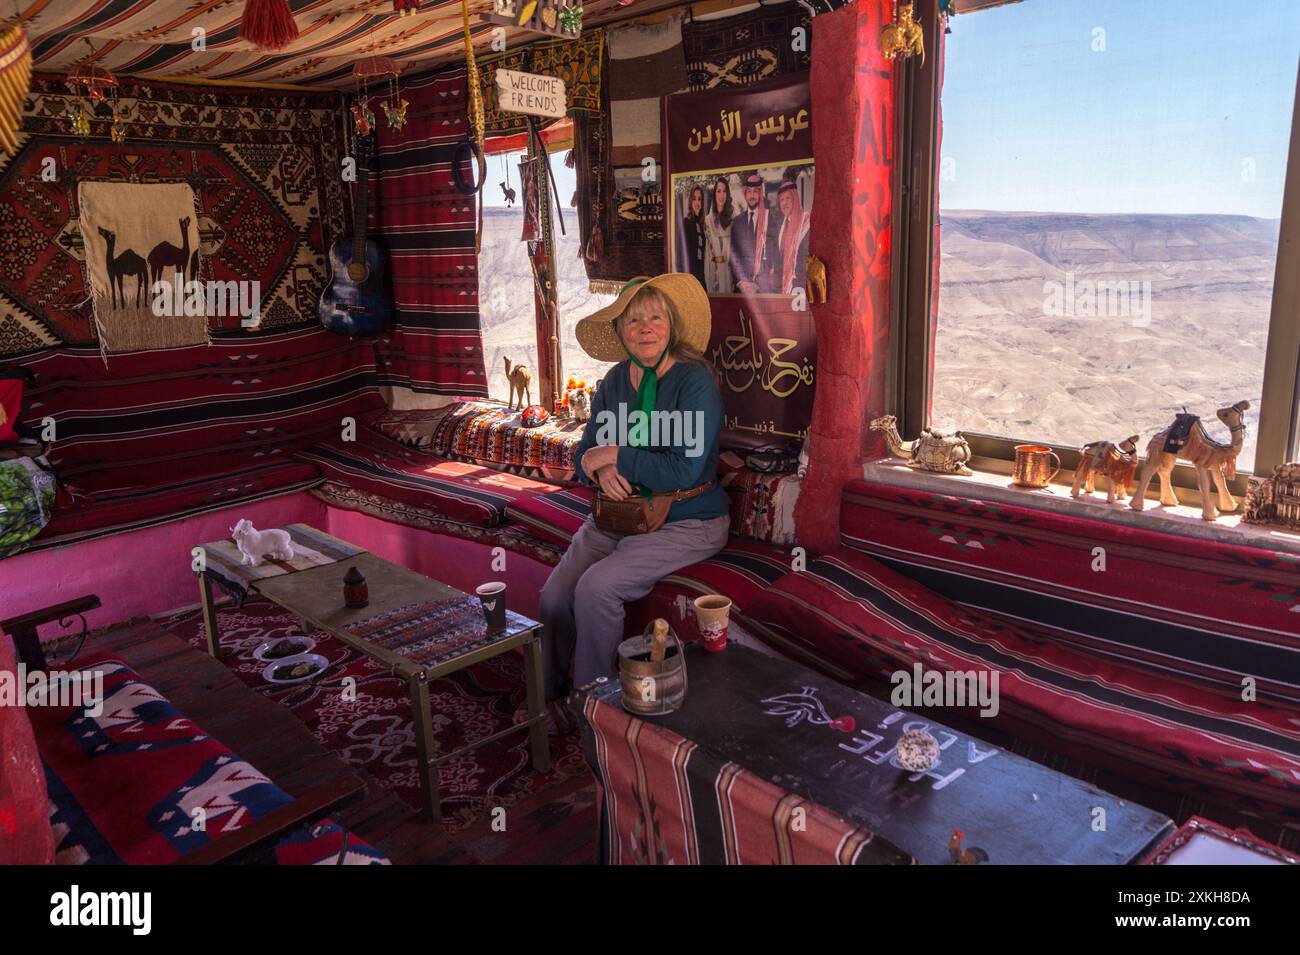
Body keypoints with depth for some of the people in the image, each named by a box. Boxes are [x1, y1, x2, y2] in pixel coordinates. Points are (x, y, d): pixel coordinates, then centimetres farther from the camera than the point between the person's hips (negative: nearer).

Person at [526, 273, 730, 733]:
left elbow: (683, 472, -24)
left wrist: (615, 455, -16)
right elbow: (585, 453, 9)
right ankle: (546, 693, 13)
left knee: (596, 586, -25)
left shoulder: (695, 382, -16)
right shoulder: (615, 380, 6)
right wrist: (600, 471, -16)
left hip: (687, 522, -6)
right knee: (555, 591, -11)